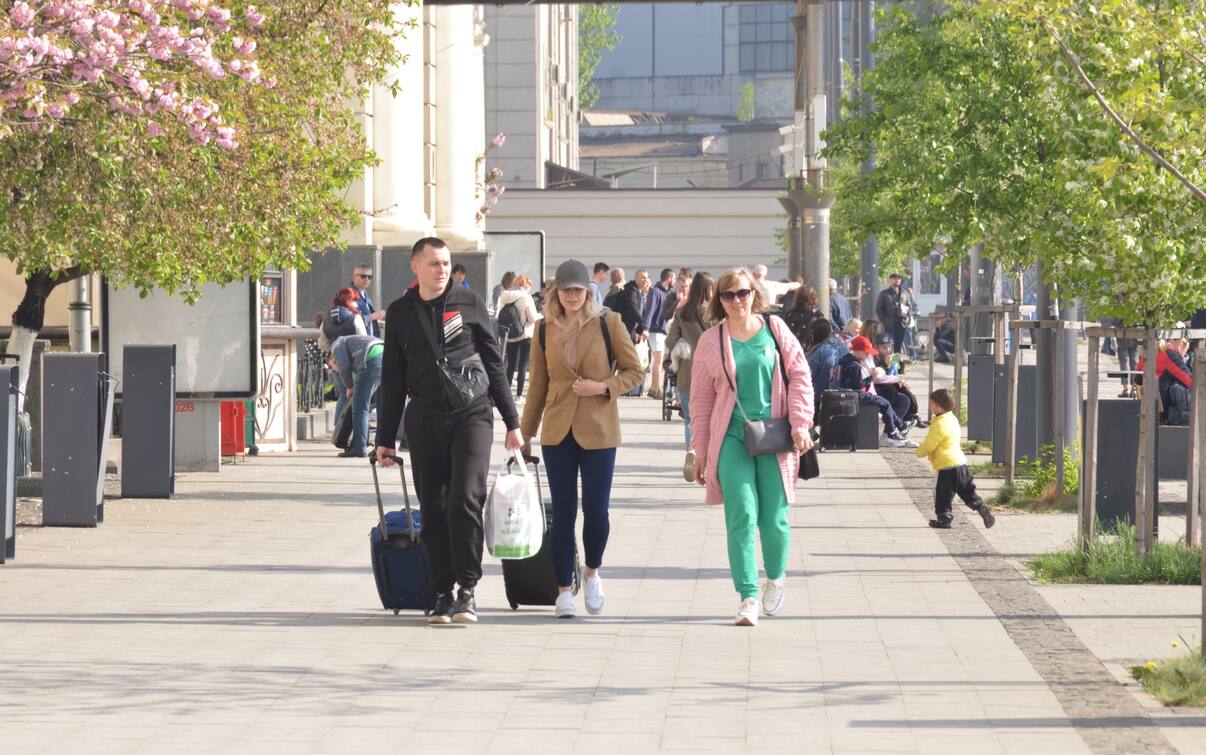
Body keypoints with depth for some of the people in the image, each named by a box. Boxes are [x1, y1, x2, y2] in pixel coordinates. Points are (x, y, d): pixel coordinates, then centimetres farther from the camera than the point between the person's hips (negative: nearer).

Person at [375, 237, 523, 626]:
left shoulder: (469, 303, 5)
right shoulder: (400, 313, 10)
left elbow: (494, 363, 8)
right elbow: (392, 379, 15)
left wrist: (512, 422, 6)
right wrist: (385, 438, 13)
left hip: (472, 415, -2)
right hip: (424, 419, 2)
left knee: (465, 500, -14)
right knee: (433, 510, 3)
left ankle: (467, 590, -8)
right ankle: (442, 594, 11)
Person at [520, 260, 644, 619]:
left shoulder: (608, 324, -1)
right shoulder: (546, 330, 6)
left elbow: (634, 371, 3)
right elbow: (538, 385, 13)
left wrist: (603, 387, -14)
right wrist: (526, 434, 14)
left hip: (598, 430, -2)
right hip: (558, 431, 2)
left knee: (596, 511, -3)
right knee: (563, 514, 1)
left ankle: (592, 573, 24)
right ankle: (564, 590, 10)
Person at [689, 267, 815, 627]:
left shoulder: (775, 330, 5)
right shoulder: (711, 341, 5)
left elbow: (800, 377, 5)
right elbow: (701, 399, 9)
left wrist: (800, 425, -5)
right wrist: (700, 450, 7)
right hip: (732, 438, 0)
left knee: (774, 519, 1)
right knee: (742, 516, -12)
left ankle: (775, 577, 31)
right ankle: (748, 597, -10)